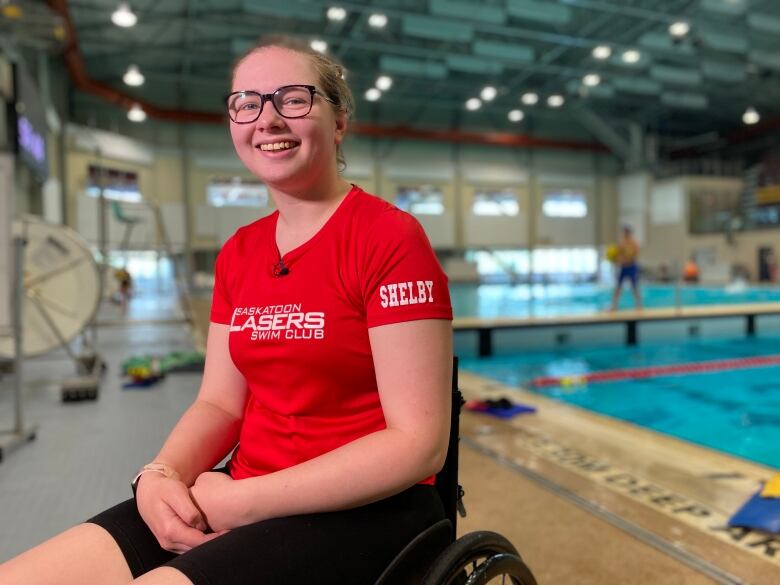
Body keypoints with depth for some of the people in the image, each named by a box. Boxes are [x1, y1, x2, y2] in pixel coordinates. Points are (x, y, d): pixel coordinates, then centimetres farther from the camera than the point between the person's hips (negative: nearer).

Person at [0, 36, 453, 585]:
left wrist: (243, 501, -17)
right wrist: (160, 477, -10)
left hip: (365, 510, -5)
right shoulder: (237, 253, 9)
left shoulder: (391, 237, -13)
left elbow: (418, 443, -17)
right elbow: (220, 403, 10)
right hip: (242, 499, 6)